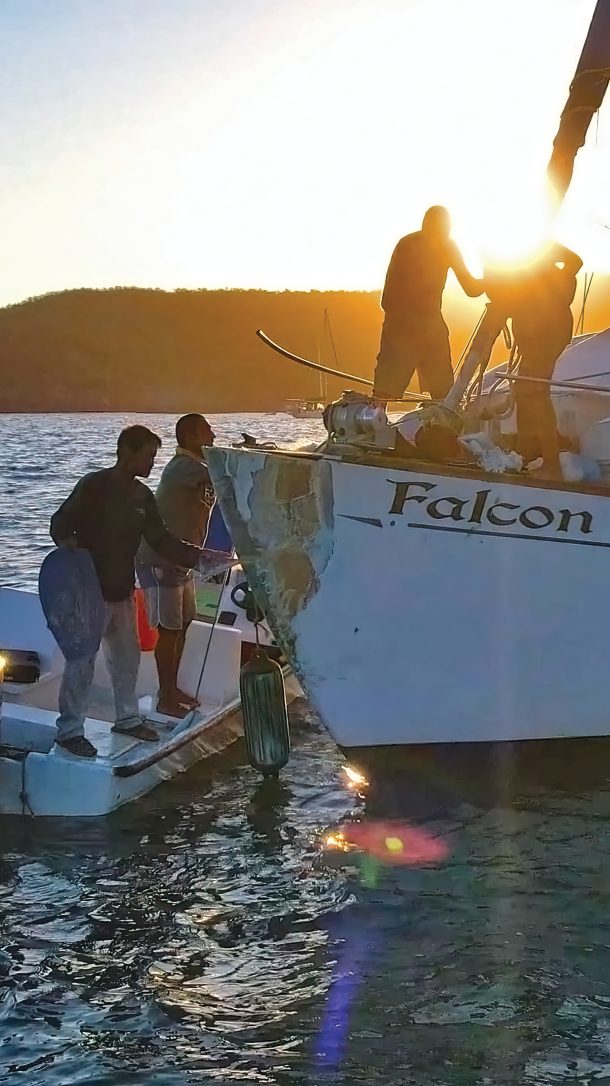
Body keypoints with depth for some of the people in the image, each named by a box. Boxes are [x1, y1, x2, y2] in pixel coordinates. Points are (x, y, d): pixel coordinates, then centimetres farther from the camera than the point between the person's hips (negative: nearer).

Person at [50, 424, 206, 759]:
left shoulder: (142, 496, 7)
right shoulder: (94, 485, -13)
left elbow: (161, 540, 9)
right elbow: (60, 524, -10)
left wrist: (201, 556, 3)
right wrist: (72, 548, -28)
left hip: (122, 591, 7)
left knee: (128, 656, 16)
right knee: (82, 661, -3)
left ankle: (127, 718, 31)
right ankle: (68, 731, 6)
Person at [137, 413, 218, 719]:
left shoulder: (196, 467, 12)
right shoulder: (182, 466, -21)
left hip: (181, 560, 10)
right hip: (159, 561, -10)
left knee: (182, 625, 13)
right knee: (169, 629, -5)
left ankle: (172, 688, 24)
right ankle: (166, 699, 3)